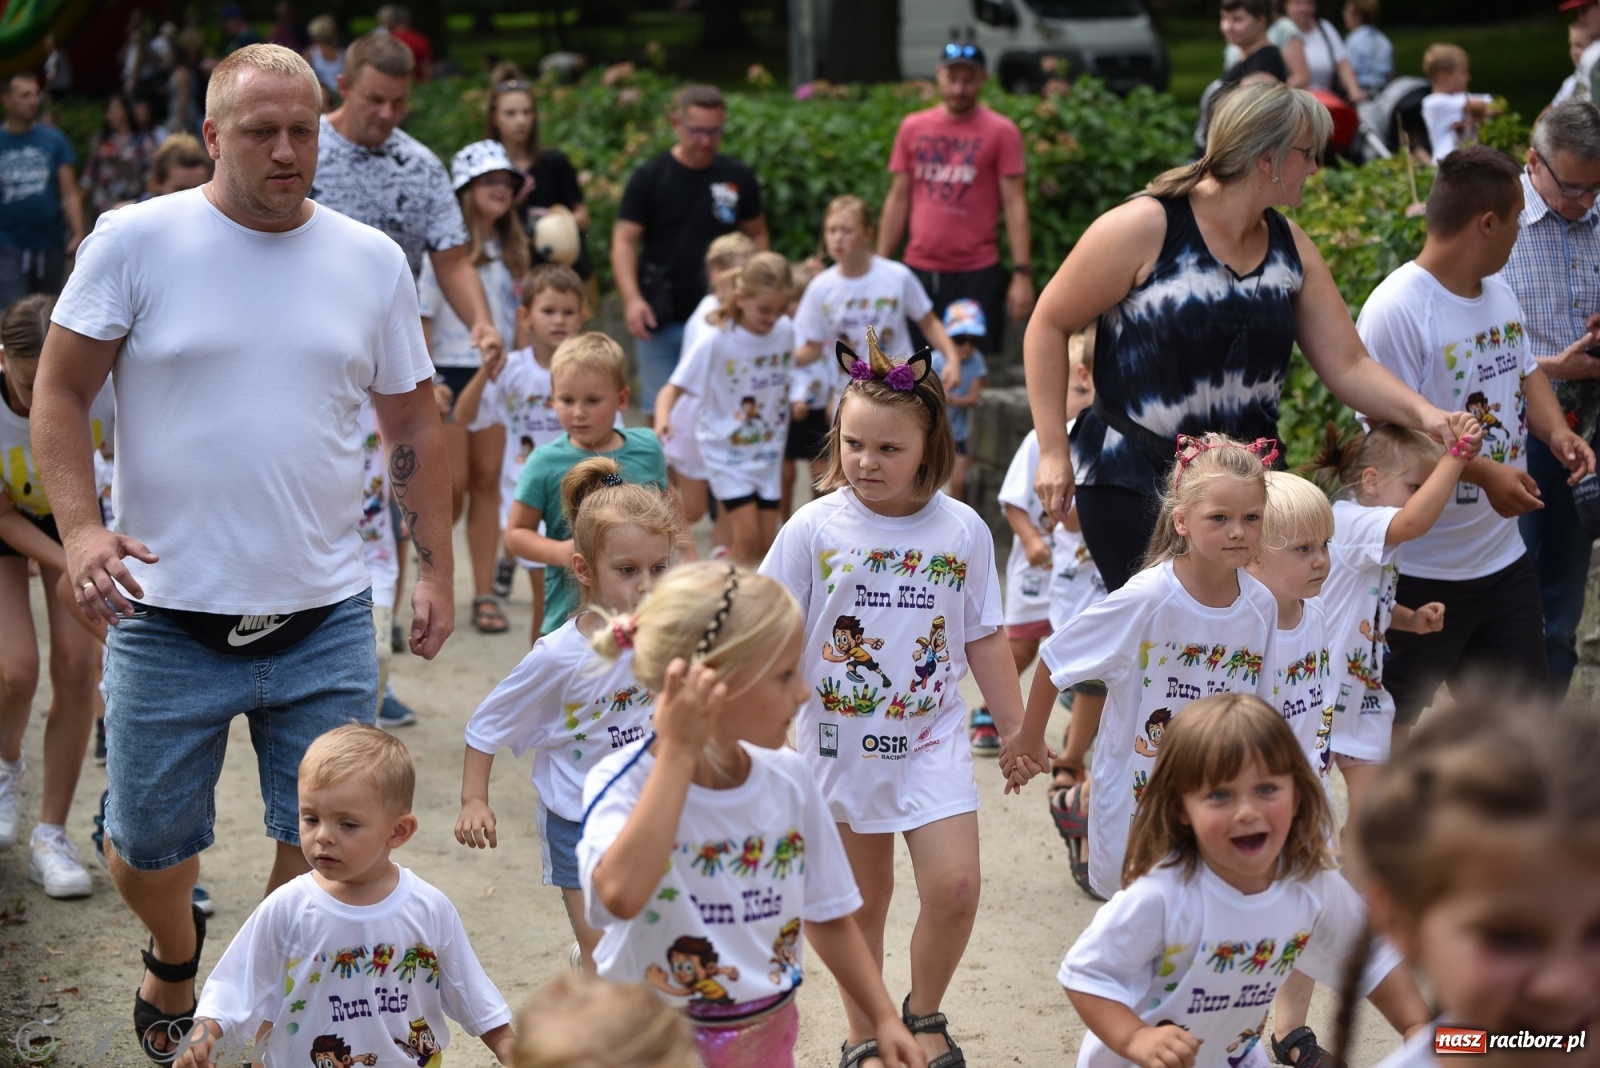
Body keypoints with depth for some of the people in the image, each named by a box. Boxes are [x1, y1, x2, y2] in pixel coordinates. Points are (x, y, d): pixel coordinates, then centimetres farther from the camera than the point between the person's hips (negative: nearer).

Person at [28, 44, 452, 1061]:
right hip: (169, 621, -2)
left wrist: (438, 568, 10)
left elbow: (414, 420, 12)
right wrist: (81, 525, -16)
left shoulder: (372, 260, 5)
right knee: (147, 847, 11)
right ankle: (177, 957, 45)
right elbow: (60, 394, -2)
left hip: (325, 622, 2)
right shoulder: (135, 241, -4)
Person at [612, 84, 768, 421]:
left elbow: (756, 236, 14)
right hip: (661, 318, -1)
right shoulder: (649, 178, -2)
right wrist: (632, 298, -18)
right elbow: (624, 241, -4)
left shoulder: (739, 178, 5)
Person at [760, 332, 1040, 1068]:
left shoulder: (961, 531, -4)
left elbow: (984, 641, 5)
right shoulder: (814, 529, -8)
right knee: (861, 901, 10)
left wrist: (1016, 728, 9)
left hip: (932, 741, 0)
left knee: (954, 888, -10)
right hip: (841, 744, 0)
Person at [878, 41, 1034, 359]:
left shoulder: (1000, 131, -1)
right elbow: (898, 200, 12)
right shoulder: (912, 127, 9)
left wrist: (1022, 274, -11)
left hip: (977, 273, -3)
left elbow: (1015, 205, -4)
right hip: (918, 271, 3)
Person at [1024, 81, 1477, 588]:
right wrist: (1053, 451, -10)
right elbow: (1049, 326, -6)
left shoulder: (1290, 248, 5)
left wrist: (1424, 414, -14)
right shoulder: (1145, 229, -12)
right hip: (1131, 483, -5)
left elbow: (1348, 365, 3)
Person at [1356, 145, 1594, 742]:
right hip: (1421, 572, -8)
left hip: (1502, 555, 8)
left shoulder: (1500, 292, 7)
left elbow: (1526, 372, 19)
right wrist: (1484, 472, -27)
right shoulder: (1397, 310, -21)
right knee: (1391, 722, 5)